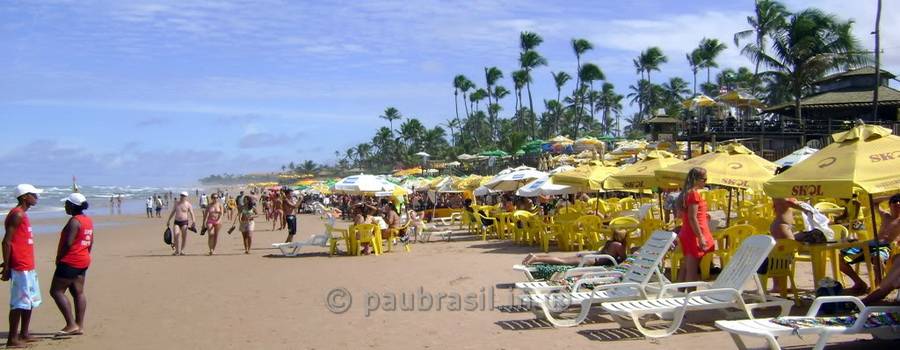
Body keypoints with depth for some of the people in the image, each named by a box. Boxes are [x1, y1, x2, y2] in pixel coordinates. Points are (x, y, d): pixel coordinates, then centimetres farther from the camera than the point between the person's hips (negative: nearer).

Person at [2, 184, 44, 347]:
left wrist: (8, 265, 20)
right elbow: (6, 242, -19)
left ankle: (24, 334, 25)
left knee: (31, 300, 16)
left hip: (28, 266, 10)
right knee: (19, 303, -6)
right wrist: (7, 268, -19)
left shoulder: (22, 214, 16)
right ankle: (12, 339, -1)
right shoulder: (17, 215, -14)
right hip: (20, 267, -10)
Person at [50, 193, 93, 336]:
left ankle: (71, 325, -9)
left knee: (56, 291, -4)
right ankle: (80, 326, 10)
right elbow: (90, 242, 17)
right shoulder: (88, 220, 12)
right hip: (83, 261, 10)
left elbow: (68, 243, -21)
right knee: (78, 293, 10)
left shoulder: (74, 221, -17)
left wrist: (58, 259, -9)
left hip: (70, 261, -10)